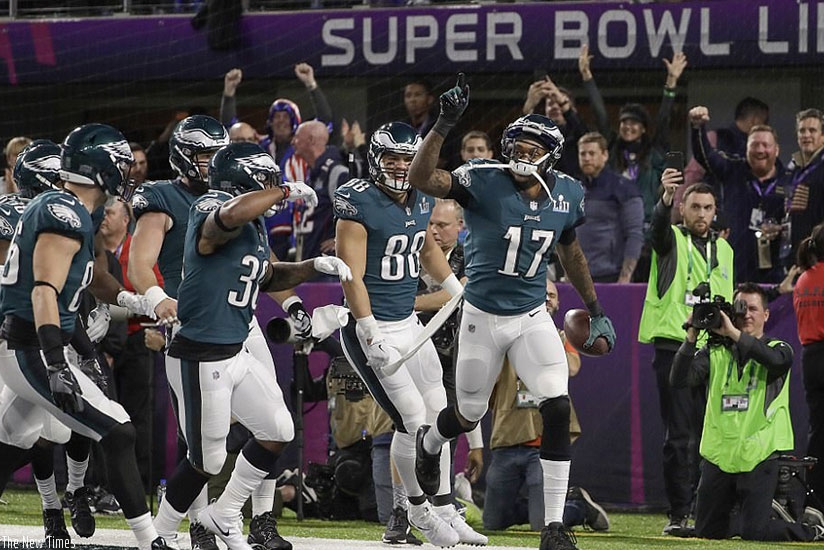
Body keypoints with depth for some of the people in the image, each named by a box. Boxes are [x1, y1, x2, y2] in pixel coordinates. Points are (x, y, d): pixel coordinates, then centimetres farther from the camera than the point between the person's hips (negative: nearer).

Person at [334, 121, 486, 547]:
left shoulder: (421, 201, 6)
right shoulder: (358, 203, -17)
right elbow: (352, 276, -21)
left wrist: (459, 293, 24)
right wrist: (374, 340, -25)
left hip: (409, 323, 8)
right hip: (371, 328, -8)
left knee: (438, 415, 10)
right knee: (413, 421, -8)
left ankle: (445, 511, 21)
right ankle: (418, 509, 12)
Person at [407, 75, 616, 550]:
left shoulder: (567, 195, -2)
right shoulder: (485, 182, -16)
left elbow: (571, 252, 16)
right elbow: (422, 180, -31)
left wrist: (596, 312, 22)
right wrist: (444, 125, -43)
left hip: (533, 317, 2)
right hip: (483, 317, -2)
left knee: (558, 408, -14)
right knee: (470, 415, 12)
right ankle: (430, 442, 52)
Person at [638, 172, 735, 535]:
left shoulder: (723, 250, 17)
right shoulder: (672, 240, 2)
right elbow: (658, 227, -23)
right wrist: (666, 199, -44)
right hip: (674, 346, -4)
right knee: (678, 434, -5)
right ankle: (678, 514, -3)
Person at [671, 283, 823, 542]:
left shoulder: (778, 348, 3)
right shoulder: (715, 352, 10)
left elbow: (776, 360, -23)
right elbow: (680, 380, -2)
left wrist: (733, 333, -24)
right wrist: (691, 338, -13)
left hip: (758, 457, -4)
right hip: (718, 455, 4)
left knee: (755, 532, -11)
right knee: (707, 532, 8)